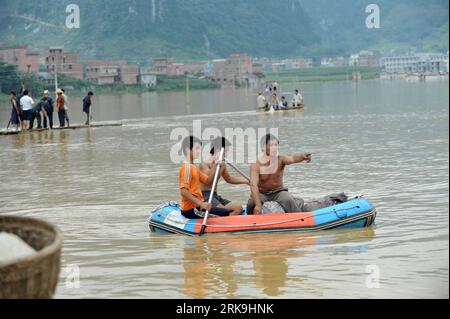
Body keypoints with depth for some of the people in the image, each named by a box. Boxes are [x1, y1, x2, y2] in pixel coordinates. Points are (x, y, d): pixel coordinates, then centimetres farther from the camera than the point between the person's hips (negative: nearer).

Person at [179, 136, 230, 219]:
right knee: (226, 213, -15)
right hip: (191, 209, -10)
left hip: (197, 205, 10)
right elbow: (183, 191, -24)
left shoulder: (194, 168, 18)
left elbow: (208, 182, 12)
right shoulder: (186, 168, -13)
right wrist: (201, 204, -31)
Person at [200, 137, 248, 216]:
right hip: (205, 196, -9)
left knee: (238, 208, -12)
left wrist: (246, 181, 28)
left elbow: (229, 179, 33)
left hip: (215, 196, 9)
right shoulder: (205, 164, -8)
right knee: (224, 212, -31)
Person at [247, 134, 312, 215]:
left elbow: (292, 159, -35)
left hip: (278, 191, 1)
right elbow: (253, 185, -28)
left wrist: (302, 157, -60)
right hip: (261, 193, -1)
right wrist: (258, 205, -40)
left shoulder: (281, 159, -12)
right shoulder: (256, 164, -18)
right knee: (252, 204, -28)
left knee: (289, 200, -28)